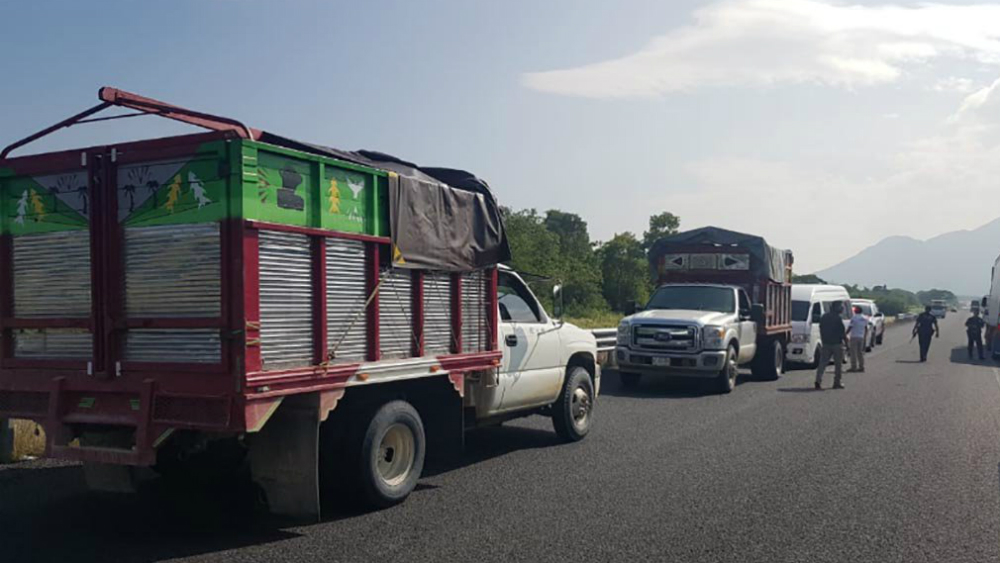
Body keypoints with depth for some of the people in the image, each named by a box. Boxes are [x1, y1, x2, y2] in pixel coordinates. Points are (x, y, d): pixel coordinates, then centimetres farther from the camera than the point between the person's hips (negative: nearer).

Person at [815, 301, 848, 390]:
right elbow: (842, 332, -12)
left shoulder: (824, 317, 9)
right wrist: (845, 337, 6)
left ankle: (818, 381, -10)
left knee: (822, 363, 3)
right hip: (837, 343, -5)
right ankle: (837, 383, 11)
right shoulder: (838, 318, -13)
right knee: (838, 364, 7)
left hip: (826, 343, 5)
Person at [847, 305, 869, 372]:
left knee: (853, 352, -4)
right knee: (860, 352, 12)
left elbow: (850, 327, -13)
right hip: (861, 337, 7)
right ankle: (861, 367, 12)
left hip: (854, 337, -7)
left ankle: (853, 367, -6)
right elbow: (866, 328, 14)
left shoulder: (854, 318, -12)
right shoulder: (865, 318, 9)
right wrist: (865, 337, 22)